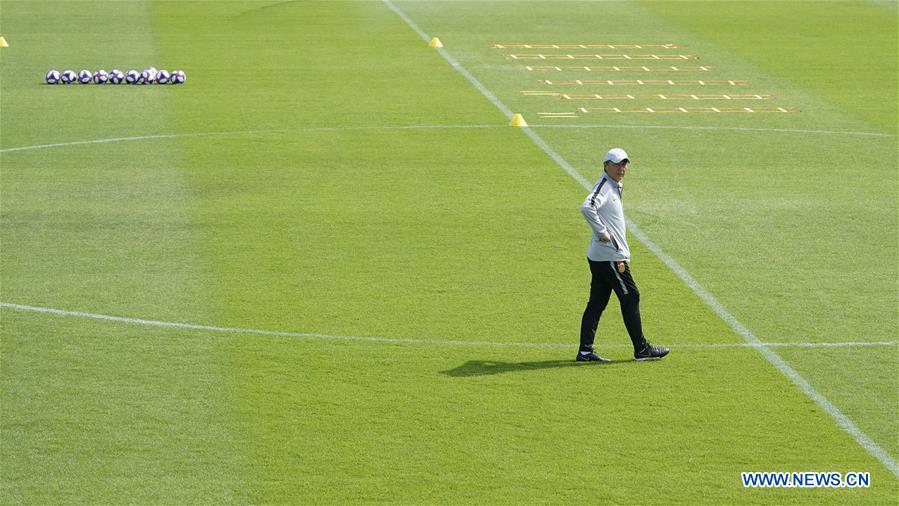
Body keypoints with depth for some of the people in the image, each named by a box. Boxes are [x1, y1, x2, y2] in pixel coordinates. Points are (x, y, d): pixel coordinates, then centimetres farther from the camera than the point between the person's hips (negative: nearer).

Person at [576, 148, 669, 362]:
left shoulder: (614, 187, 18)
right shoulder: (603, 186, -13)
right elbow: (587, 207, -32)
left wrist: (621, 256, 17)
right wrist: (602, 233, -24)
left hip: (600, 256, 10)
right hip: (609, 256, -10)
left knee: (597, 302, 8)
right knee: (630, 297, -1)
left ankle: (585, 351, 7)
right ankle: (641, 349, 6)